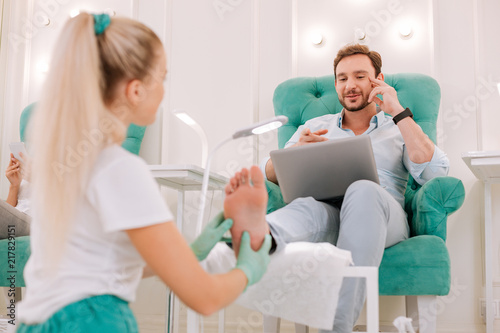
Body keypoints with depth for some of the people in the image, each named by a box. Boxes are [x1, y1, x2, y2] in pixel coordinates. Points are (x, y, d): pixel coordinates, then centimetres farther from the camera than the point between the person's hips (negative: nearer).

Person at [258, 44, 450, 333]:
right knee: (307, 207, -37)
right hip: (326, 210, 1)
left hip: (383, 217, -1)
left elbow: (434, 172, 3)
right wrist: (295, 151, -6)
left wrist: (398, 112, 6)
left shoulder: (399, 129, 25)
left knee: (362, 191, -38)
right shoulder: (315, 126, 29)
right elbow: (268, 174, 18)